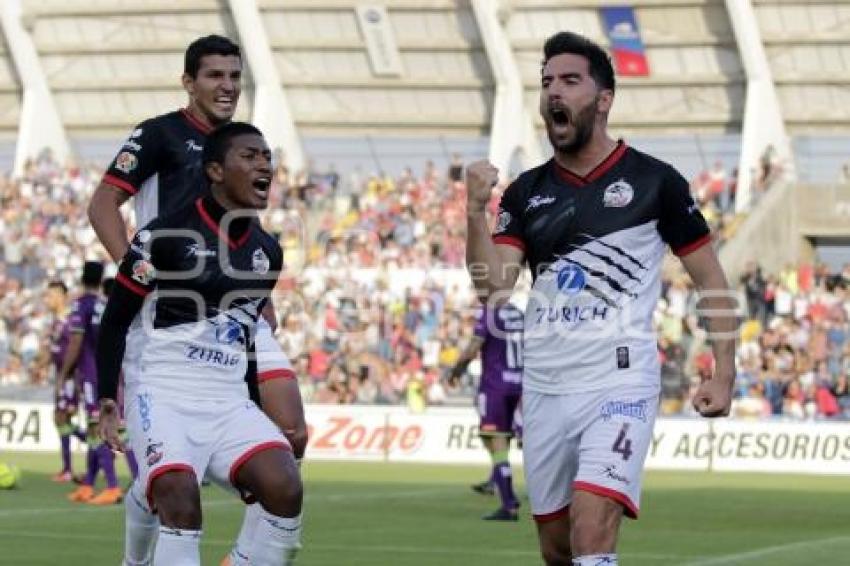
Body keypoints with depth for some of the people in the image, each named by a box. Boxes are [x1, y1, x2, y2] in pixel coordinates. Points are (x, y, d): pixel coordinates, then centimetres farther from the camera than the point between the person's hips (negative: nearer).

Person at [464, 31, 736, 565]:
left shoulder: (654, 181, -2)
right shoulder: (526, 192, 8)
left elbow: (711, 279, 3)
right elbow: (492, 286, -3)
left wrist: (724, 372, -5)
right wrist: (476, 210, -17)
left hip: (619, 383, -5)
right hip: (544, 387, 5)